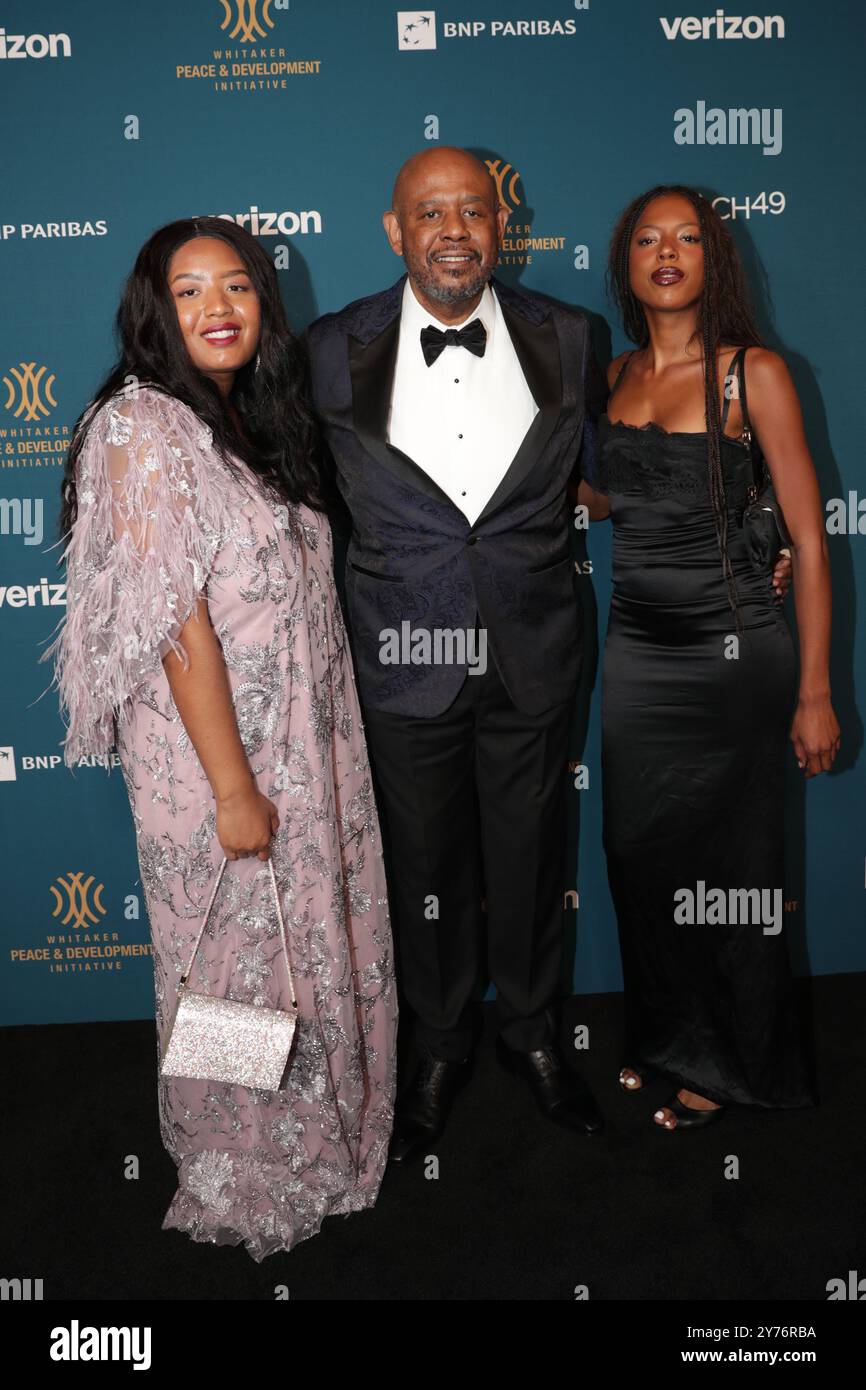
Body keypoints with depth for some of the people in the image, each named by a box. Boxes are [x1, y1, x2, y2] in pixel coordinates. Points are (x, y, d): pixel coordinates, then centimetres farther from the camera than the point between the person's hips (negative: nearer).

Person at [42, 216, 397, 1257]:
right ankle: (245, 1188, 31)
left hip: (302, 749, 8)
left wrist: (285, 773, 14)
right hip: (217, 757, -8)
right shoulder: (143, 428, -15)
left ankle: (309, 1144, 42)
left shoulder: (247, 420, 11)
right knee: (239, 973, 8)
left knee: (310, 952, 19)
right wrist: (233, 788, -21)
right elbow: (178, 626, -20)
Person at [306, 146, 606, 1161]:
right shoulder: (336, 350, -5)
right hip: (404, 661, -1)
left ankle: (532, 1032, 41)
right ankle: (441, 1047, 38)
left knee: (529, 860, 16)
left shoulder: (567, 340, -1)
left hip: (530, 659, 1)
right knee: (425, 868, 14)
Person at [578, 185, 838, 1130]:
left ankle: (729, 1063, 28)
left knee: (728, 866, 6)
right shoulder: (615, 377, 7)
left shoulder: (752, 372, -8)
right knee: (642, 857, 12)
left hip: (733, 652, -5)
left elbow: (809, 540, -8)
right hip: (635, 650, 5)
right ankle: (667, 1038, 35)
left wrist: (814, 693, -12)